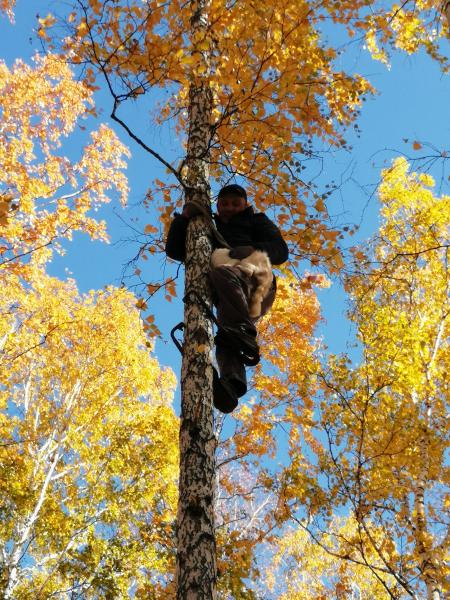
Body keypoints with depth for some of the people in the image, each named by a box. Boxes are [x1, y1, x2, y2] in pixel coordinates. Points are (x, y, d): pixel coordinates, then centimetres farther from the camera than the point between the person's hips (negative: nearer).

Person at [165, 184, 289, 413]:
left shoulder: (256, 221, 28)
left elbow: (280, 250, 9)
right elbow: (174, 251, 27)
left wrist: (252, 250, -12)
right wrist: (183, 218, 12)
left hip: (255, 284, -3)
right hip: (229, 299, 3)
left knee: (220, 273, -36)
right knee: (225, 340, -27)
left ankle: (245, 335, -45)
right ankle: (232, 381, -52)